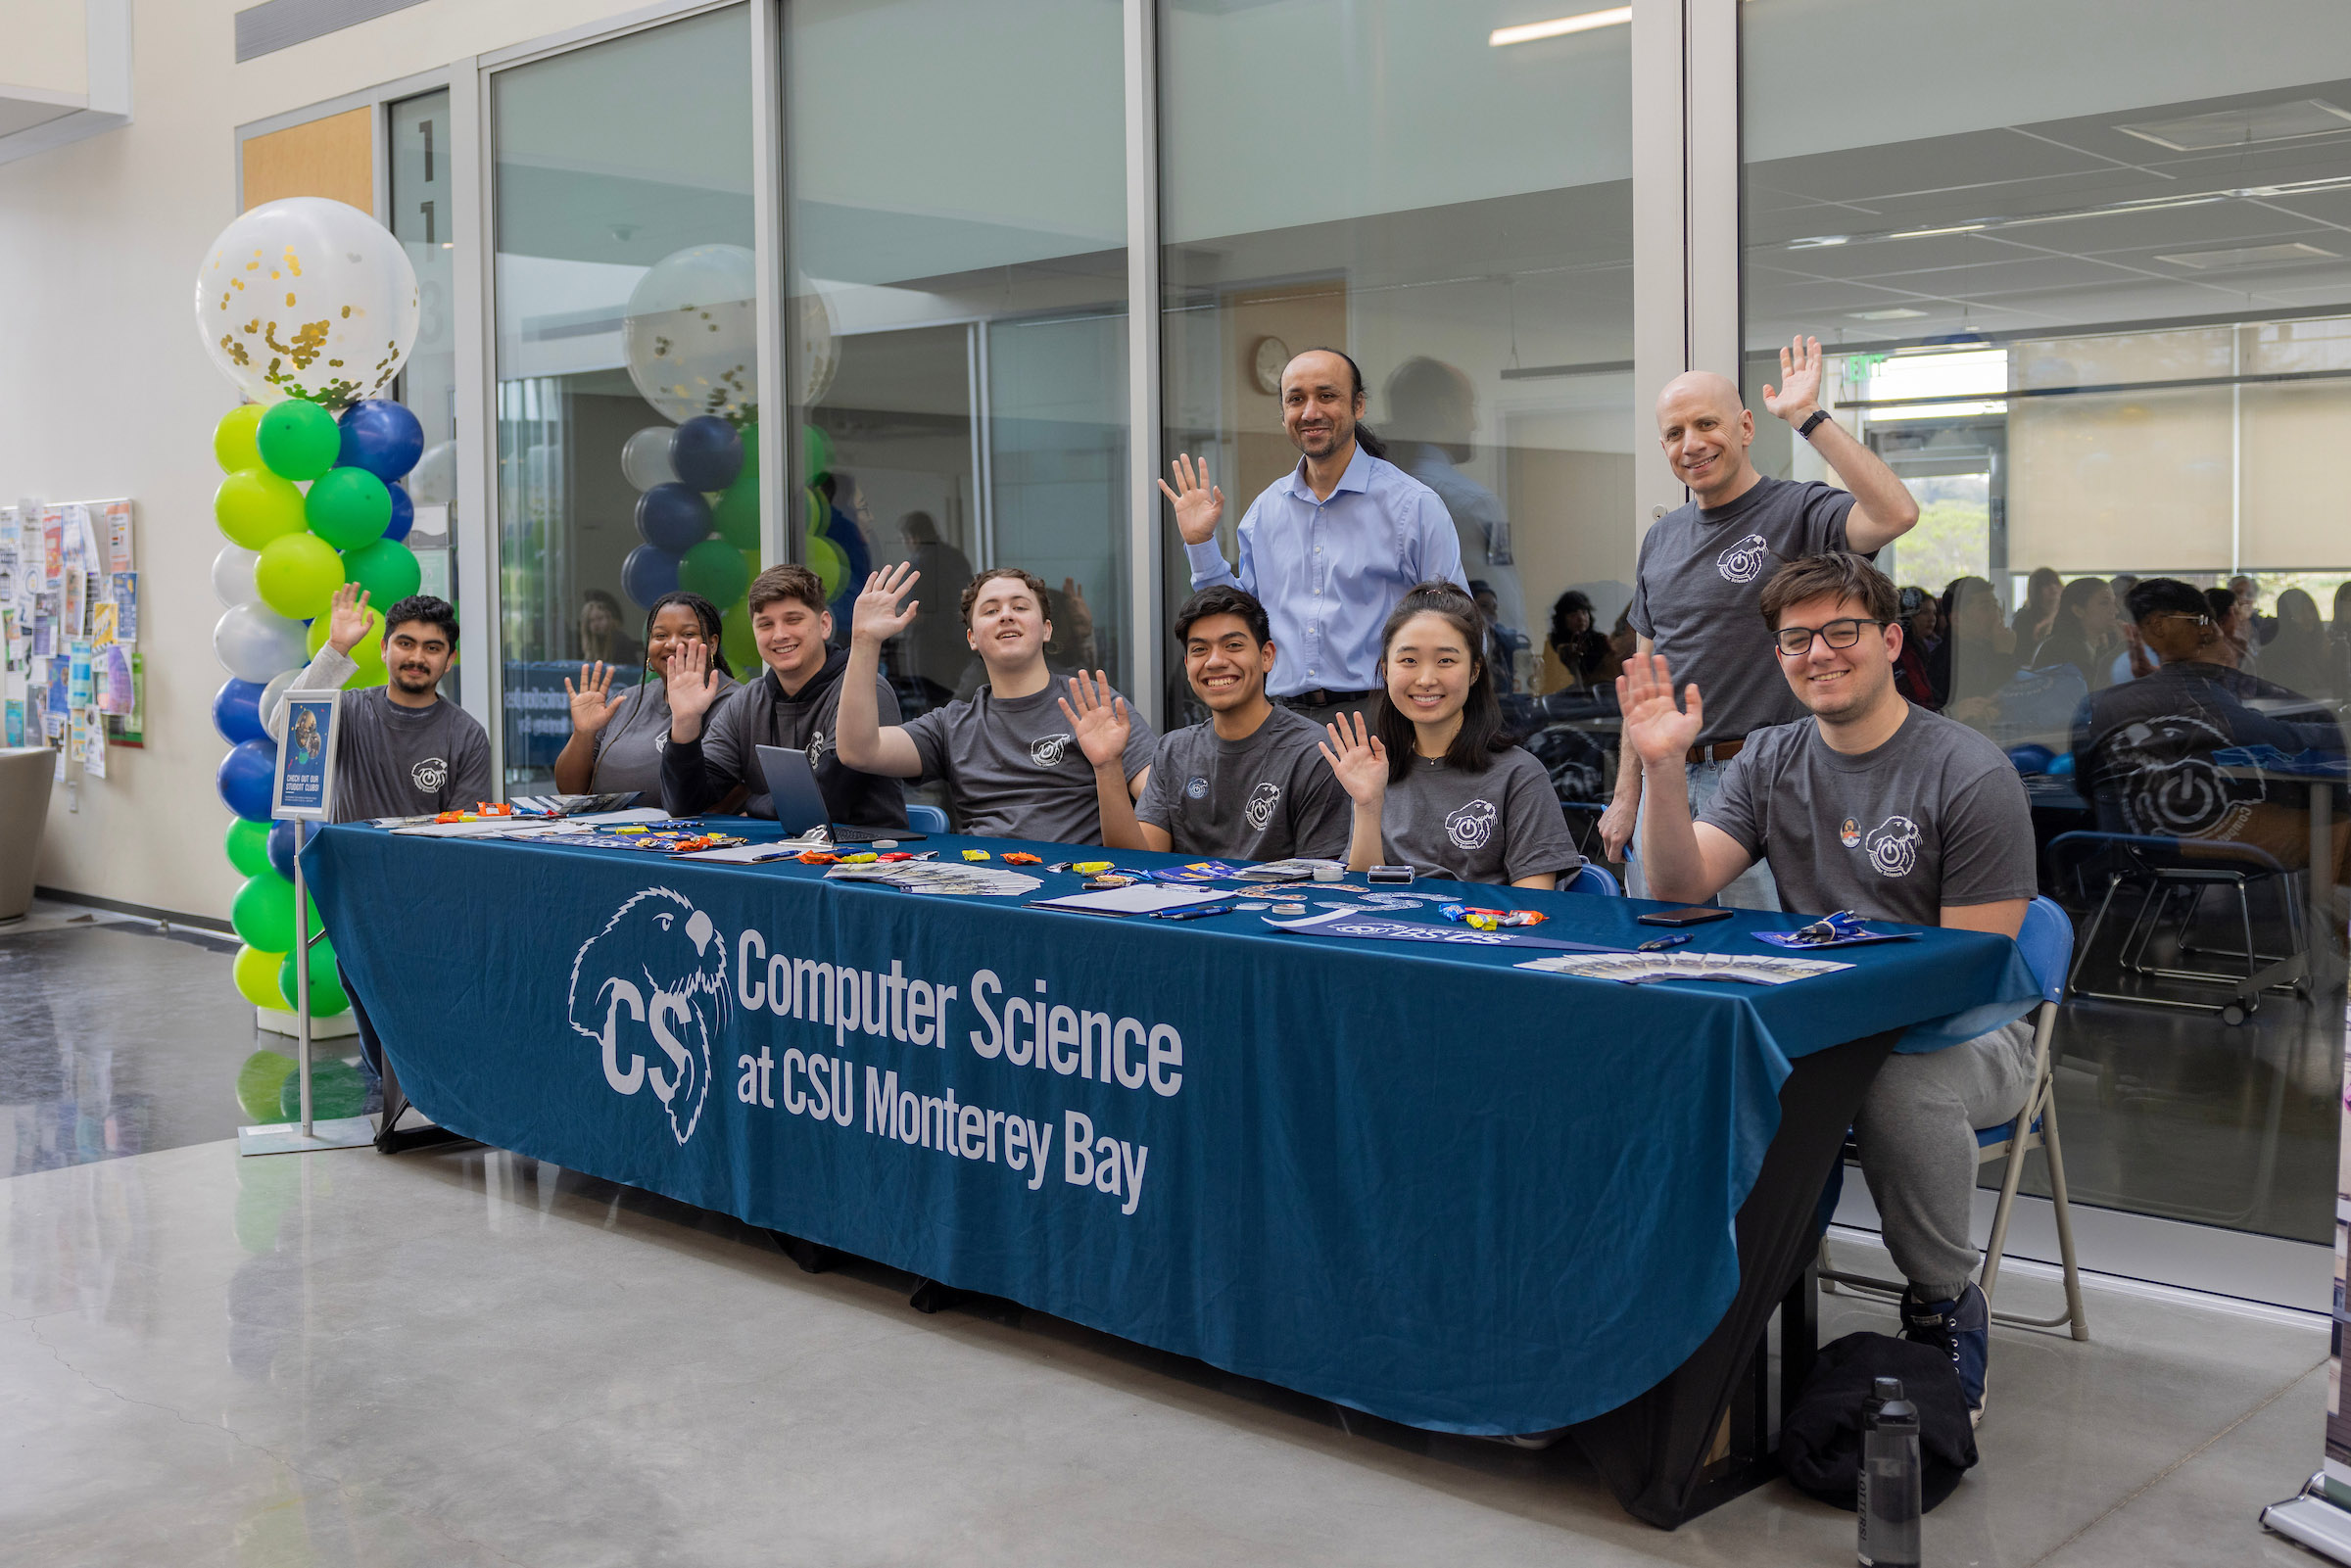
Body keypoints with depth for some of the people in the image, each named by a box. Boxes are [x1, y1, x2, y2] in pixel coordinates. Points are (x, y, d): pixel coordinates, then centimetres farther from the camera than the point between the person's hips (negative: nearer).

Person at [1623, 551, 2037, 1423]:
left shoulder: (1971, 776, -8)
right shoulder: (1770, 762, 8)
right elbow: (1680, 891, -5)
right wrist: (1663, 769, -19)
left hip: (1962, 1031, -4)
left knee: (1900, 1084, -38)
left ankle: (1945, 1304, -10)